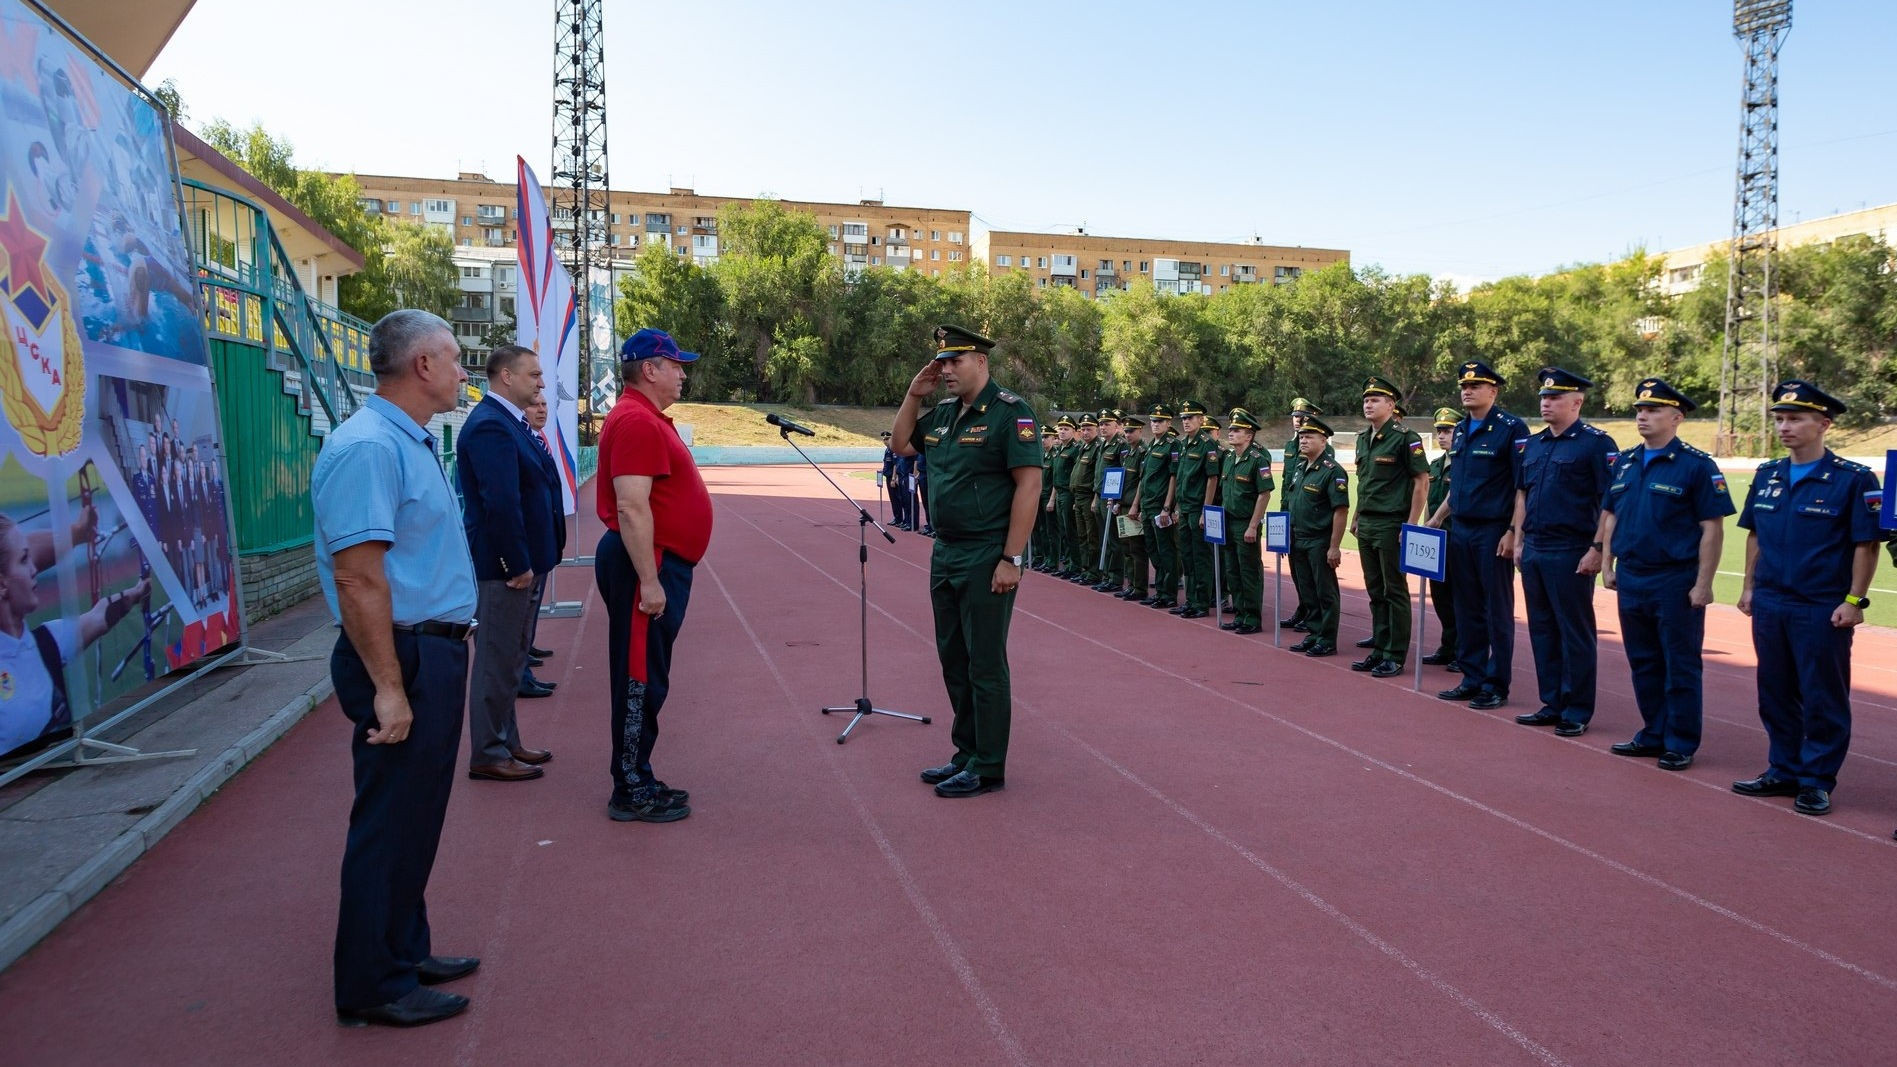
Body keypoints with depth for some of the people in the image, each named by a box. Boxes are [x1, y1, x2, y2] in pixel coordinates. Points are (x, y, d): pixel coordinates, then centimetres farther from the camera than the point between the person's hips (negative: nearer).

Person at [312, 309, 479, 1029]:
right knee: (389, 823, 1)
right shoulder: (367, 447, -19)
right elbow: (357, 576, -24)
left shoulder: (409, 441, 14)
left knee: (416, 817, 19)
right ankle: (374, 988, 15)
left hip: (434, 652, 10)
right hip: (403, 658, -10)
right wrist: (387, 687, -23)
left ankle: (403, 950, 33)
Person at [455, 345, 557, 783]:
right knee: (498, 660, 0)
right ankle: (488, 755, 11)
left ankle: (507, 742, 31)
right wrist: (518, 565, -22)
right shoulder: (490, 426, -20)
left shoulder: (509, 422, 12)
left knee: (509, 657, 19)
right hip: (503, 564, -10)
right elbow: (500, 503, -26)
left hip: (518, 561, 10)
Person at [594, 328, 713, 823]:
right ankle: (631, 792, 6)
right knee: (640, 680, -3)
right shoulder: (636, 421, -17)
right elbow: (632, 508, -24)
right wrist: (649, 581, -26)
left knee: (647, 680, 15)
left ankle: (639, 780, 24)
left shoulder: (650, 418, 17)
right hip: (646, 563, -11)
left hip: (662, 562, 11)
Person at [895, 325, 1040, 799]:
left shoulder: (1009, 412, -12)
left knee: (985, 665, 0)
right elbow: (901, 443, 25)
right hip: (945, 555, 8)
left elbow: (1029, 484, -17)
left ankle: (987, 768, 10)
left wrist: (1011, 559, -20)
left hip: (986, 561, -8)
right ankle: (967, 754, 28)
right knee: (953, 660, 15)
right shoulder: (942, 413, 11)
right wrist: (913, 395, 9)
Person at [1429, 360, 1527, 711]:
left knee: (1497, 610, 1)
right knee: (1467, 608, 11)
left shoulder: (1511, 429, -9)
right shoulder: (1461, 430, 13)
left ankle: (1496, 685, 9)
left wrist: (1513, 532, -17)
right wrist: (1436, 519, 17)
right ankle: (1472, 678, 20)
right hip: (1461, 531, 7)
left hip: (1494, 533, -7)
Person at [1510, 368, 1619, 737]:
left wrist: (1596, 549, -16)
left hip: (1571, 553, -7)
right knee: (1542, 630, 12)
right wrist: (1519, 540, 14)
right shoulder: (1534, 444, 14)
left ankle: (1578, 712, 9)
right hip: (1534, 550, 7)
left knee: (1575, 633, 0)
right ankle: (1552, 703, 22)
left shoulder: (1597, 443, -8)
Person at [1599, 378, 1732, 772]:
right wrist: (1607, 566, 9)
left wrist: (1703, 584, -14)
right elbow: (1611, 517, 16)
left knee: (1680, 666, 3)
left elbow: (1712, 529, -11)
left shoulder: (1697, 465, -9)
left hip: (1676, 582, -6)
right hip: (1631, 580, 6)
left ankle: (1681, 744, 12)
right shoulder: (1625, 462, 10)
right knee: (1643, 663, 13)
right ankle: (1654, 735, 25)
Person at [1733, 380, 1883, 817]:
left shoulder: (1854, 480, -7)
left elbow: (1866, 545, -8)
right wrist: (1749, 588, 11)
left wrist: (1854, 601, -12)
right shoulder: (1767, 475, 8)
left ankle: (1816, 782, 14)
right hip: (1769, 605, 6)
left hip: (1824, 611, -5)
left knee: (1823, 699, 4)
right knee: (1775, 694, 13)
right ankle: (1783, 772, 25)